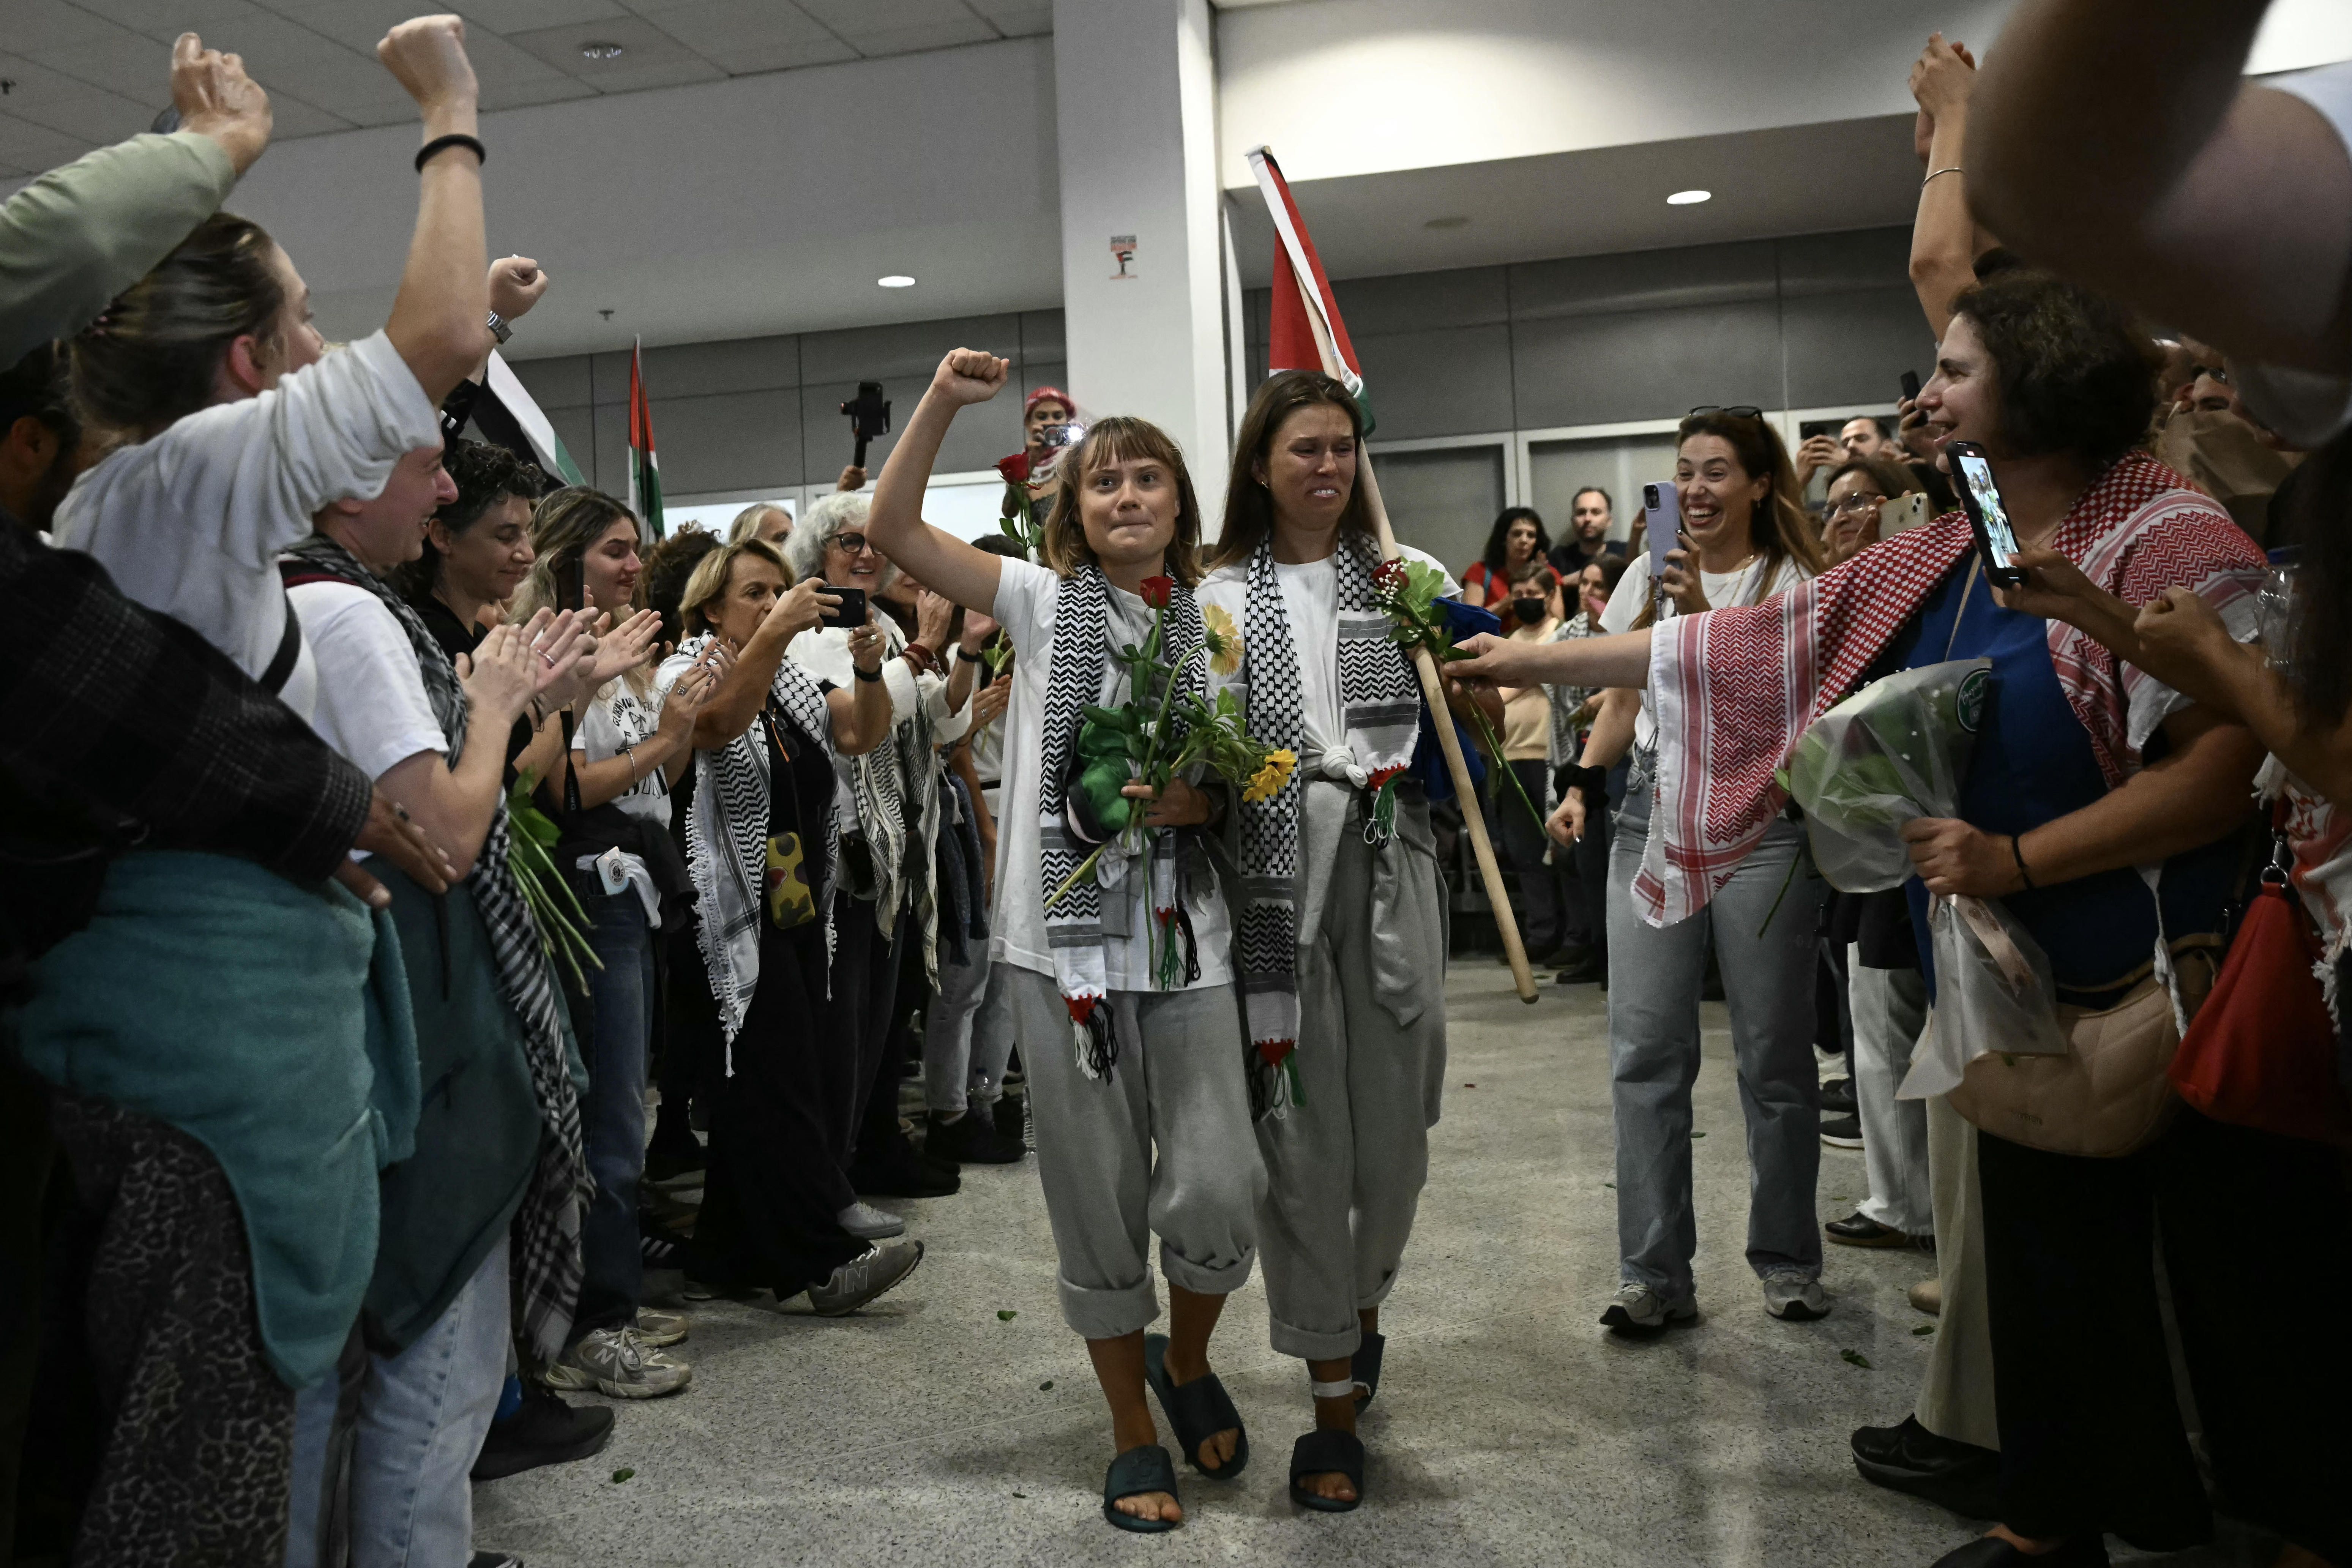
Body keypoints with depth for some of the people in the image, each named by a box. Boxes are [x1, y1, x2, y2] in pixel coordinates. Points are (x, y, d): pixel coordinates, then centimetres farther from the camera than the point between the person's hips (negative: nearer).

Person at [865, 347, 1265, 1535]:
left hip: (1185, 936, 1)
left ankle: (1187, 1361, 26)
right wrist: (941, 401, -12)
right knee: (1099, 1204, 8)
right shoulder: (1043, 603, 4)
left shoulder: (1212, 622, 8)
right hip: (1067, 935, -1)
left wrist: (1199, 803, -9)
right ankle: (1134, 1433, 28)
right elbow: (892, 529, -3)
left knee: (1219, 1193, -7)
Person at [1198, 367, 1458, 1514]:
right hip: (1274, 877, -1)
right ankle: (1332, 1398, 12)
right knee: (1301, 1136, 0)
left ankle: (1363, 1302, 37)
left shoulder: (1407, 577, 12)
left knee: (1394, 1121, 6)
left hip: (1387, 868, 1)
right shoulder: (1221, 595, 9)